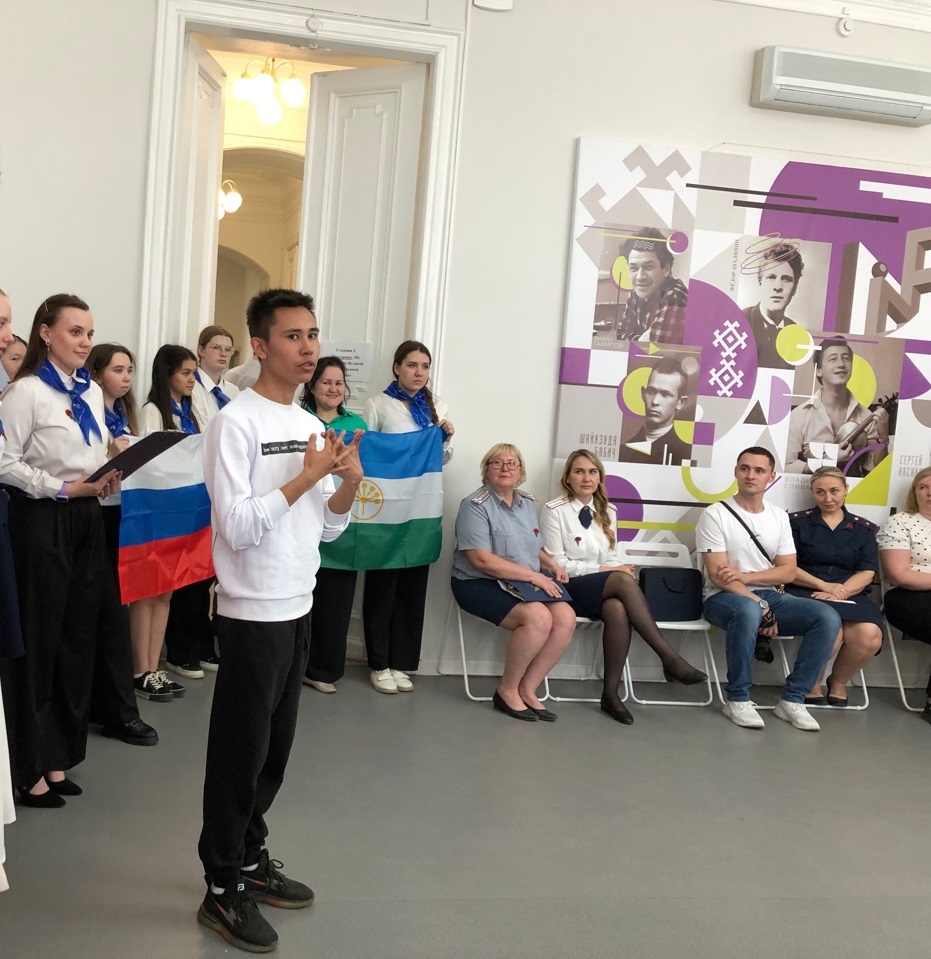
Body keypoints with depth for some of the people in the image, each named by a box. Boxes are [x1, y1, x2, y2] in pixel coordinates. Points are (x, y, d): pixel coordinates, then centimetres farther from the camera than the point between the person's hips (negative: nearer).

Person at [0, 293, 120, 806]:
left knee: (78, 638, 10)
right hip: (42, 521, -7)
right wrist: (65, 488, -19)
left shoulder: (92, 392, 11)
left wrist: (107, 477, -3)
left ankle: (58, 758, 22)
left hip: (86, 519, 7)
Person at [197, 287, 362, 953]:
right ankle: (224, 890, 16)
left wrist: (349, 482, -7)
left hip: (299, 608, 8)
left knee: (275, 749, 17)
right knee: (240, 753, 3)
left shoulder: (311, 425, 10)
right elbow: (237, 527, -20)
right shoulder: (237, 424, -13)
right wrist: (306, 476, -19)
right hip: (253, 613, -7)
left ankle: (251, 858, 33)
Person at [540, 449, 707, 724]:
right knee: (624, 580, -32)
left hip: (605, 589, 5)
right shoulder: (554, 511, -3)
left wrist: (617, 571, -10)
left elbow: (611, 559, 15)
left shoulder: (607, 512, 14)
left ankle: (611, 692, -26)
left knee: (618, 611, -34)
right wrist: (603, 570, -15)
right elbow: (556, 564, -8)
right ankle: (670, 658, -30)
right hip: (569, 589, -4)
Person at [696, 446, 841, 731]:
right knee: (748, 610, -41)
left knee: (828, 618, -18)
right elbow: (718, 576, -13)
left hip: (770, 596, 5)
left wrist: (745, 576, -14)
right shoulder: (715, 515, -7)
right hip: (725, 598, -5)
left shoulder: (780, 517, 10)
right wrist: (760, 607, -21)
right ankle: (737, 699, -22)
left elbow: (789, 571, 4)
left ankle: (792, 700, -10)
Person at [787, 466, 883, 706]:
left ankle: (839, 681, 2)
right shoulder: (797, 522, 8)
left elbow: (866, 574, 6)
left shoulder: (863, 529, 15)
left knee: (870, 637, -30)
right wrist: (823, 585, -12)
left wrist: (839, 592, -13)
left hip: (850, 595, 3)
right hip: (806, 592, -3)